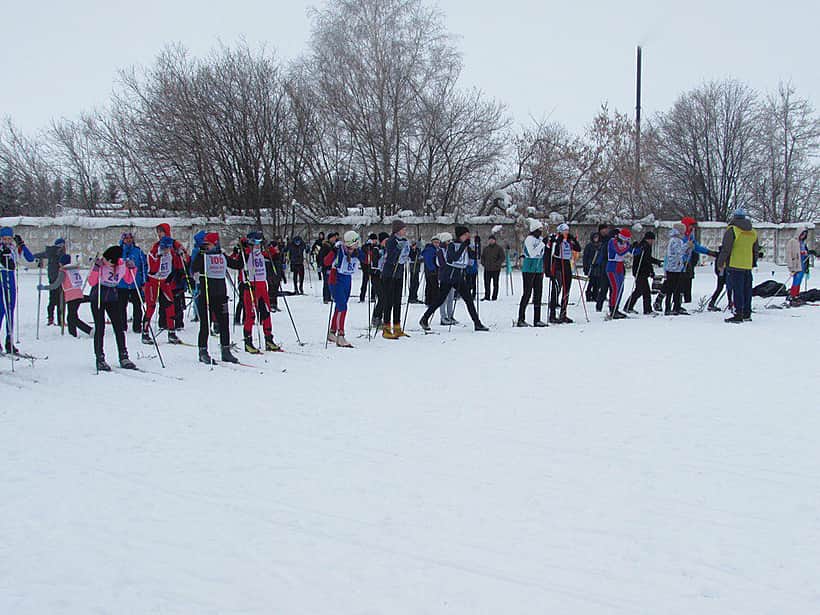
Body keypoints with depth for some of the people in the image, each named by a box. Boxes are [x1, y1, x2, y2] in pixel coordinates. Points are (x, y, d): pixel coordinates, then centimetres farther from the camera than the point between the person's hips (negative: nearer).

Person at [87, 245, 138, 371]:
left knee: (119, 327, 1)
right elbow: (91, 283, -20)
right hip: (97, 298, -3)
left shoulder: (122, 264, -9)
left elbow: (129, 280, 6)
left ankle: (123, 358, 9)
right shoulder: (100, 263, -17)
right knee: (100, 329, -4)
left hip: (113, 298, 3)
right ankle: (100, 360, 2)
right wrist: (96, 269, -32)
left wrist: (132, 268, -9)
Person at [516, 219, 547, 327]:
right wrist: (542, 244, -17)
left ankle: (537, 320, 10)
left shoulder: (540, 239, 13)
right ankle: (521, 319, -2)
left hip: (538, 270, 7)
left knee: (538, 294, 6)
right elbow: (532, 254, -19)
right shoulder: (529, 239, -10)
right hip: (529, 270, -7)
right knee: (527, 294, -6)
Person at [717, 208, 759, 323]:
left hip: (735, 266, -6)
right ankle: (747, 314, 20)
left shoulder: (732, 230, -9)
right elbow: (756, 250, 20)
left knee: (737, 290, -6)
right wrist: (753, 263, 31)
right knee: (747, 290, 13)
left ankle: (738, 315, -7)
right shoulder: (753, 232, 12)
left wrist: (720, 263, -2)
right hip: (748, 266, 6)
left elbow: (725, 249, -11)